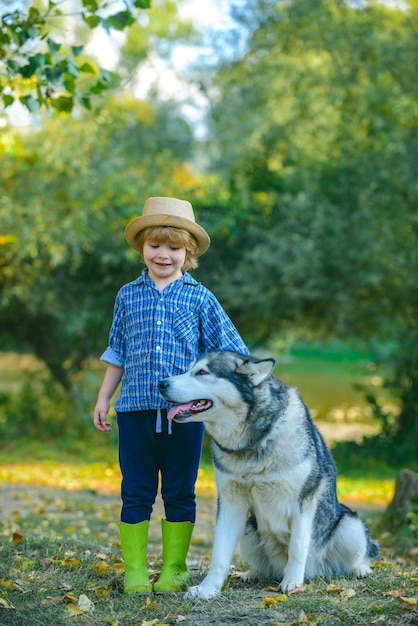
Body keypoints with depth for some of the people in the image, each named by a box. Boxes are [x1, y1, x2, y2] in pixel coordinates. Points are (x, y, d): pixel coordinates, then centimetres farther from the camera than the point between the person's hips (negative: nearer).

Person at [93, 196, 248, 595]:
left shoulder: (199, 298, 4)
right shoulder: (128, 296, 9)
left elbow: (227, 350, 7)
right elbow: (117, 353, 15)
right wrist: (103, 398, 14)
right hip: (135, 408, 1)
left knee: (180, 492, 7)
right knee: (136, 493, 4)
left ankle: (173, 570, 17)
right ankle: (135, 572, 12)